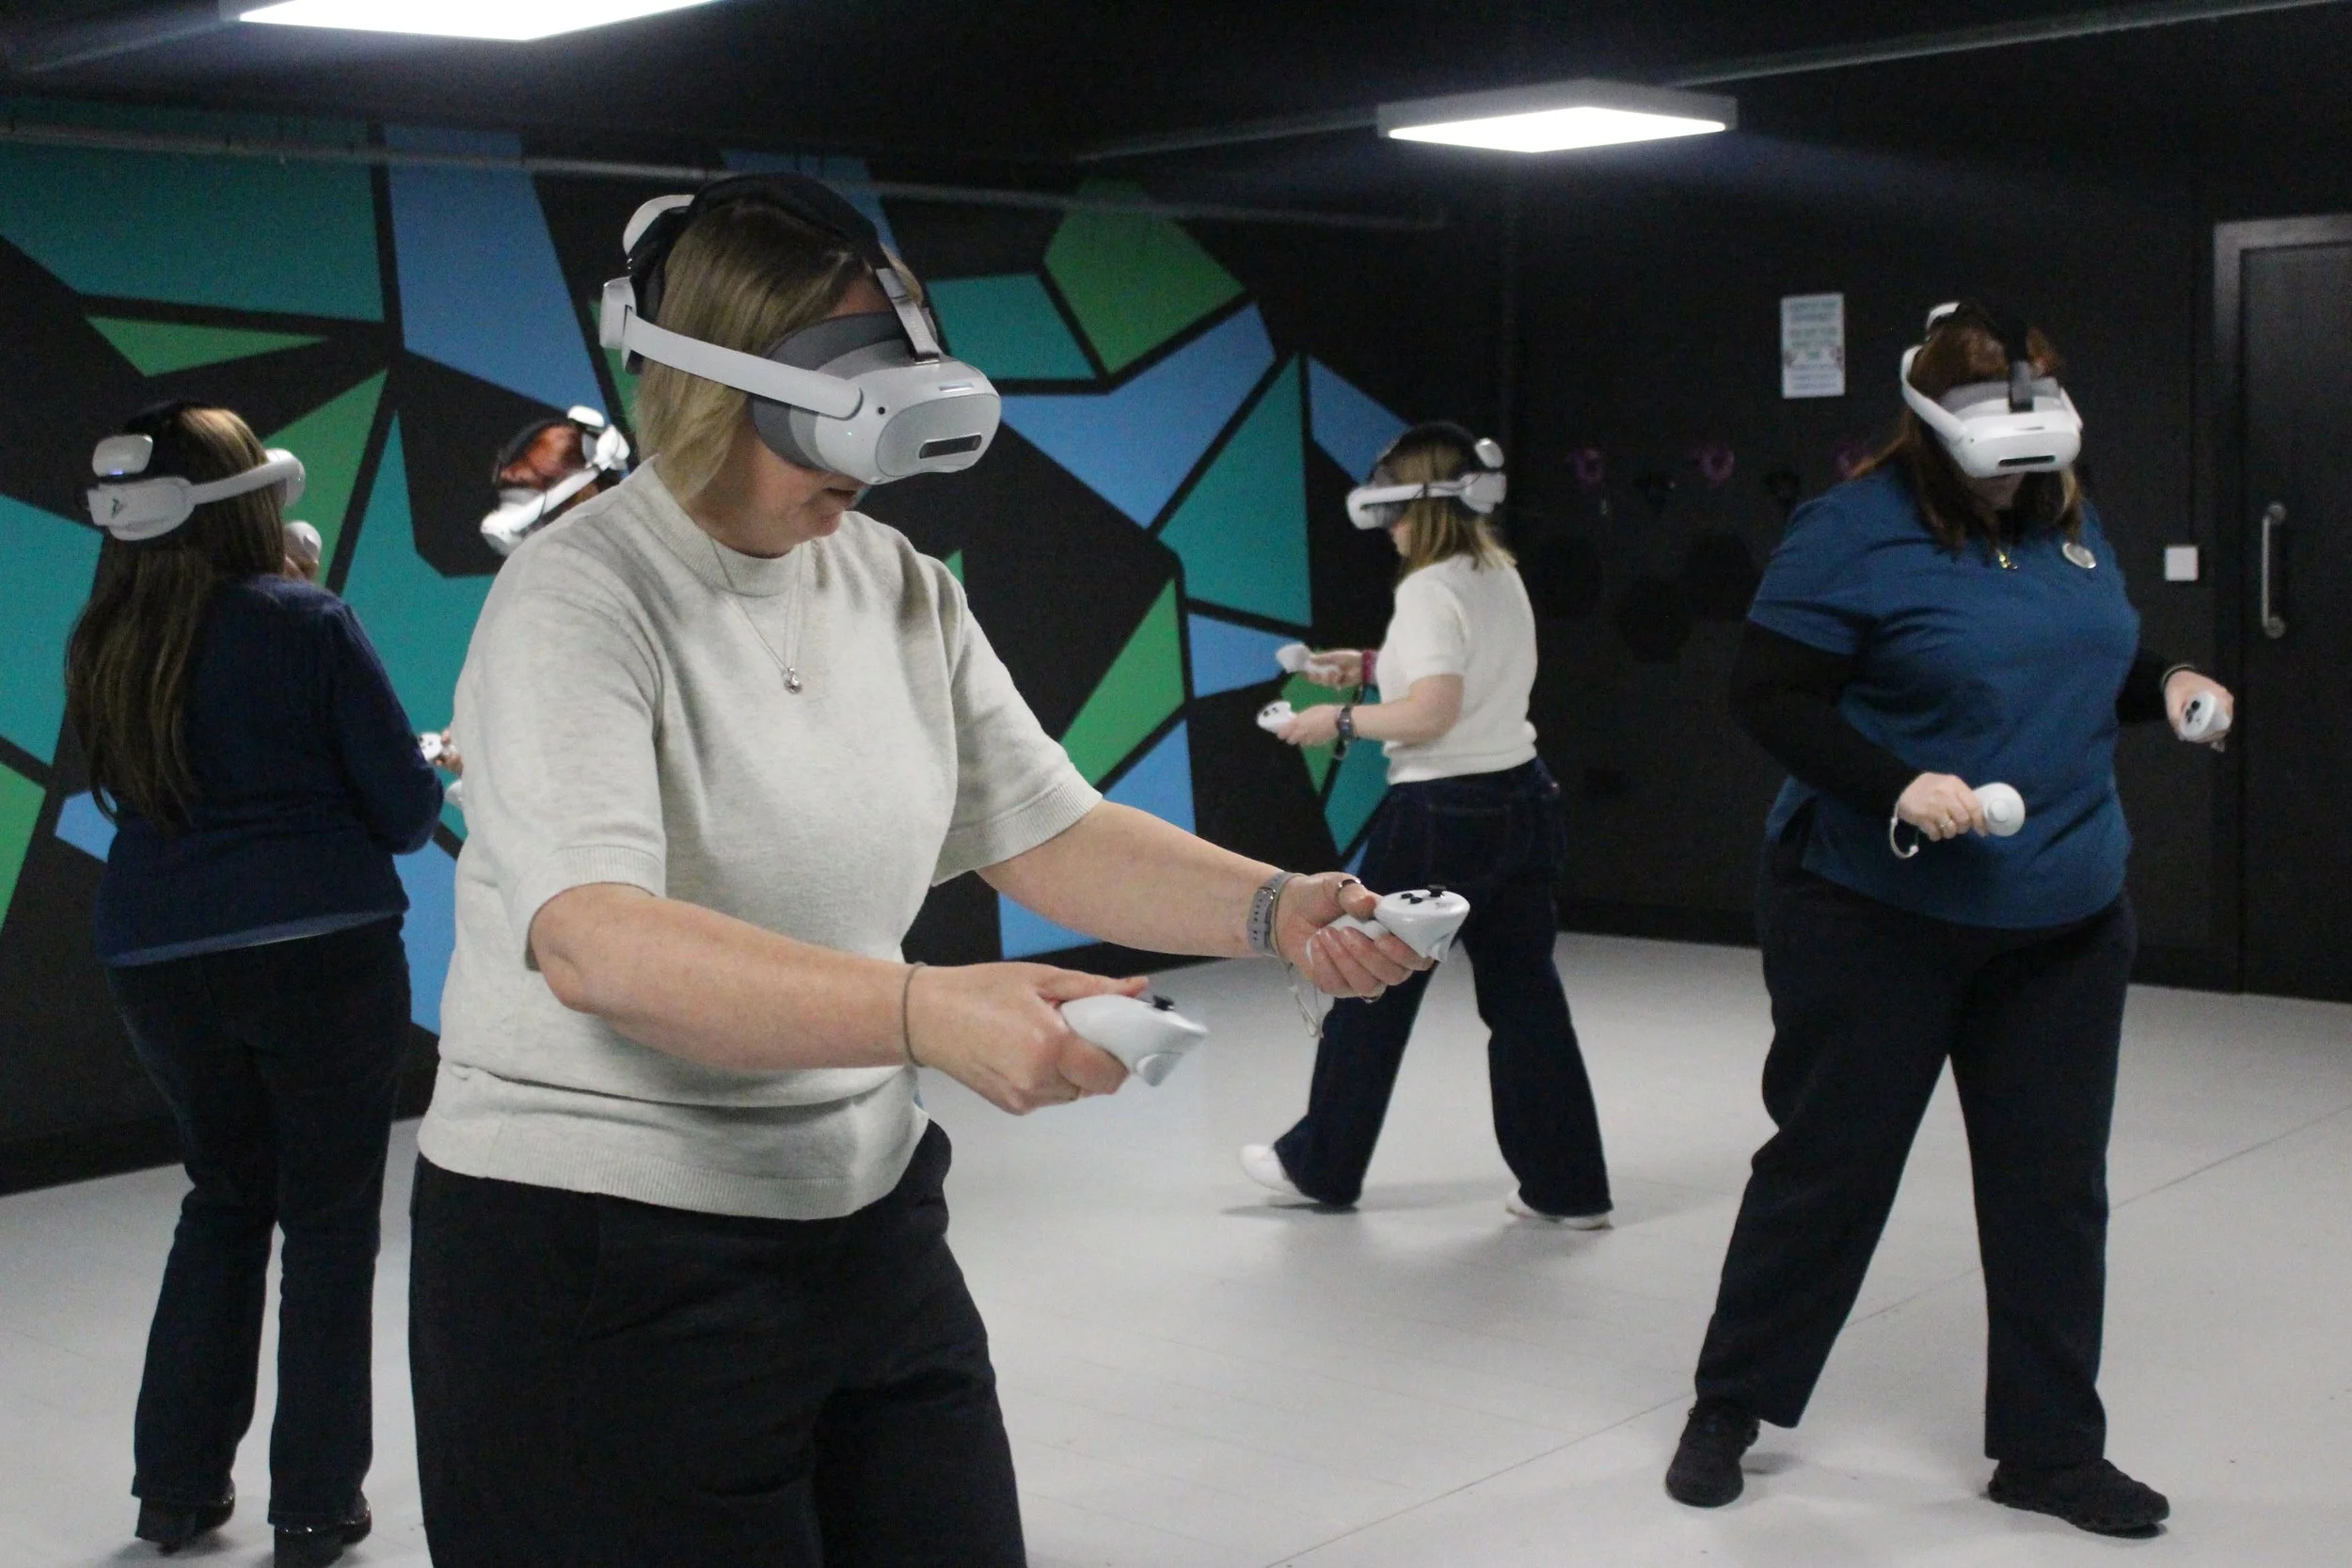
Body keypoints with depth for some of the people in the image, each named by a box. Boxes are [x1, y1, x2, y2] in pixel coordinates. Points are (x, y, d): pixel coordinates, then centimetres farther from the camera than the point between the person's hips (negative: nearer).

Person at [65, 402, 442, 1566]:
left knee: (225, 1198, 23)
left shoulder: (103, 648, 5)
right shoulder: (305, 622, -9)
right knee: (328, 1219, 8)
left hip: (156, 962, 5)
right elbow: (406, 807, -6)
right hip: (320, 950, -5)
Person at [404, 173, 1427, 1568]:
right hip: (607, 1258, -6)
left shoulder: (901, 589, 4)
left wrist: (1275, 909, -12)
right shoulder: (579, 604, -17)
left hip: (868, 1221, 6)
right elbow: (593, 943, -31)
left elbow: (1049, 831, 5)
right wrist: (926, 1012, -43)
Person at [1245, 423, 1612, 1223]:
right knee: (1524, 992, 10)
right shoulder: (1503, 578, 10)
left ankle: (1320, 1164, 22)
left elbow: (1431, 712, -22)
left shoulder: (1428, 590, -16)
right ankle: (1567, 1184, 11)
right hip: (1521, 797, 8)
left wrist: (1342, 721, -10)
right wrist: (1372, 664, 20)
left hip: (1441, 813, -8)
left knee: (1371, 991, 8)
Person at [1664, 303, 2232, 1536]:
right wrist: (1895, 787, -26)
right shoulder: (1857, 531, -13)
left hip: (2065, 923, 6)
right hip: (1874, 918, -6)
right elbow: (1767, 695, -15)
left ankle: (2049, 1448, 23)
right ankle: (1729, 1408, 23)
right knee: (1826, 1166, 5)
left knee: (2054, 1187, 9)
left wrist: (2162, 684, 2)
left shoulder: (2068, 519, 7)